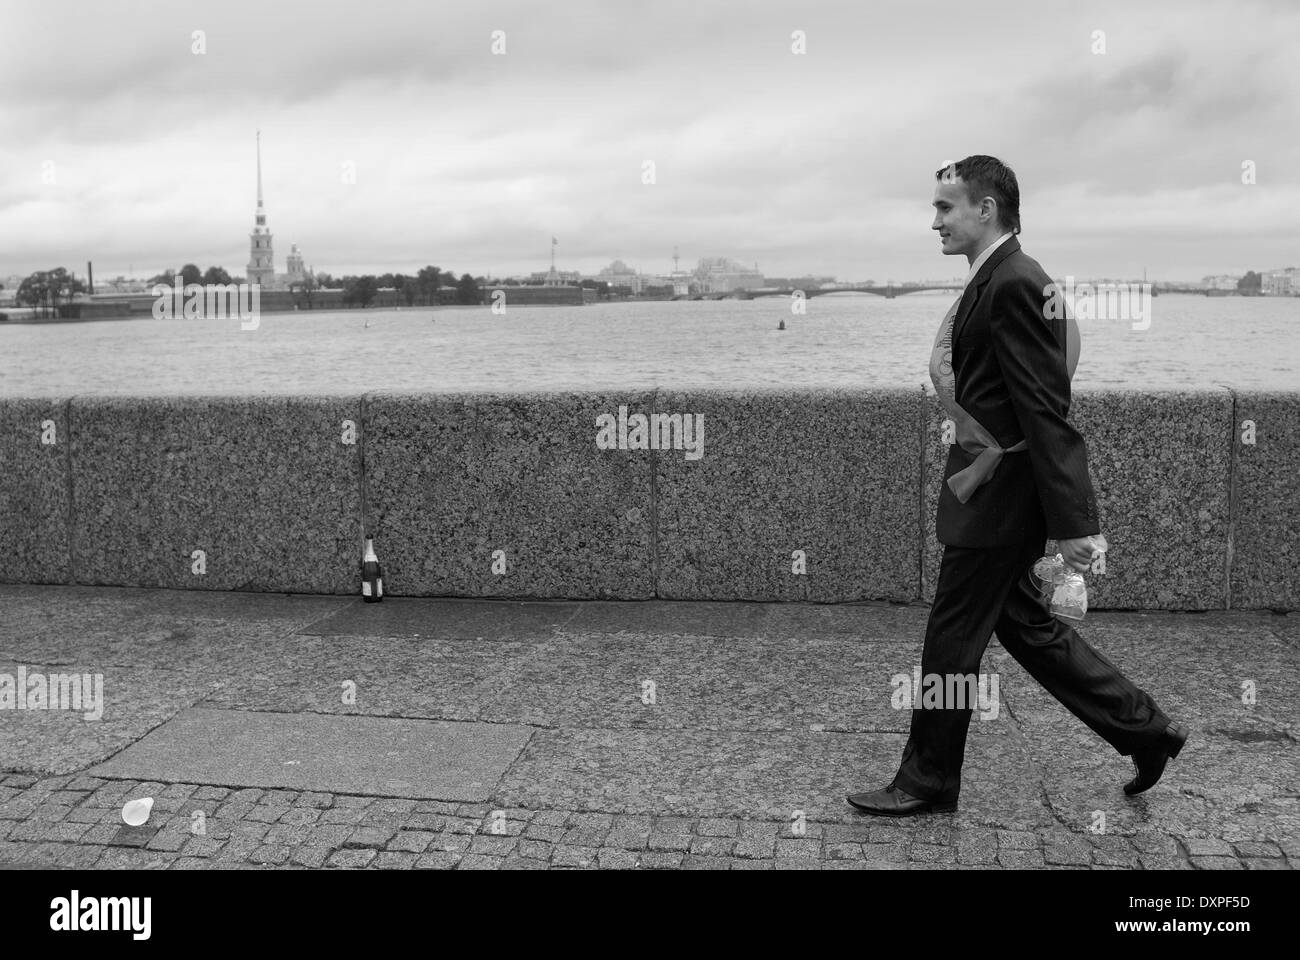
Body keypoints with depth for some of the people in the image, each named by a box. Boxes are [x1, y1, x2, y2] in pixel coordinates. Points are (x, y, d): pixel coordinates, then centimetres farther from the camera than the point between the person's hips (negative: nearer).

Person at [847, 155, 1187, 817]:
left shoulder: (1013, 284, -19)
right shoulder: (998, 280, 12)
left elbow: (1046, 410, -23)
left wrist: (1071, 522, -23)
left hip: (998, 493, -10)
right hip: (991, 487, 10)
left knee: (951, 639, 3)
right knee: (1022, 624, 19)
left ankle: (927, 782, 20)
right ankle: (1144, 729, 30)